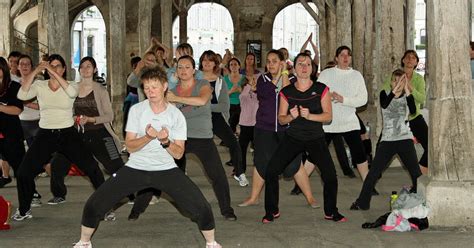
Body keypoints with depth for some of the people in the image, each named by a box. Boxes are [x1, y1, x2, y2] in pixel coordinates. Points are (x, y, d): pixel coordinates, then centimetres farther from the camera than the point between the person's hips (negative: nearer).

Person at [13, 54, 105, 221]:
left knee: (92, 168, -9)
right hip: (45, 135, 1)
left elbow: (72, 92, -25)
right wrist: (35, 71, -23)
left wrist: (54, 73, -28)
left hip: (68, 134, -1)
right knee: (24, 172, -4)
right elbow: (22, 95, -17)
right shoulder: (39, 85, 2)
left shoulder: (71, 85, 0)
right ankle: (24, 210, 18)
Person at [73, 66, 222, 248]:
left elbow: (178, 153, -6)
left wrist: (165, 141, -26)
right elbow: (129, 146, -7)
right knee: (94, 205, -9)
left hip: (166, 170, 0)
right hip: (135, 169, 1)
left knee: (202, 209, -14)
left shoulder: (176, 115, -6)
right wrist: (148, 137, -26)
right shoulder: (136, 110, -5)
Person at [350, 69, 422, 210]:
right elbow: (384, 105, -20)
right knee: (373, 173, -2)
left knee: (416, 172, -5)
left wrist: (407, 90, -23)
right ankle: (362, 203, 8)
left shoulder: (406, 96, 4)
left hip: (405, 140, 0)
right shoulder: (385, 94, 4)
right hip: (387, 140, 0)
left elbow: (413, 110, -17)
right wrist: (395, 89, -30)